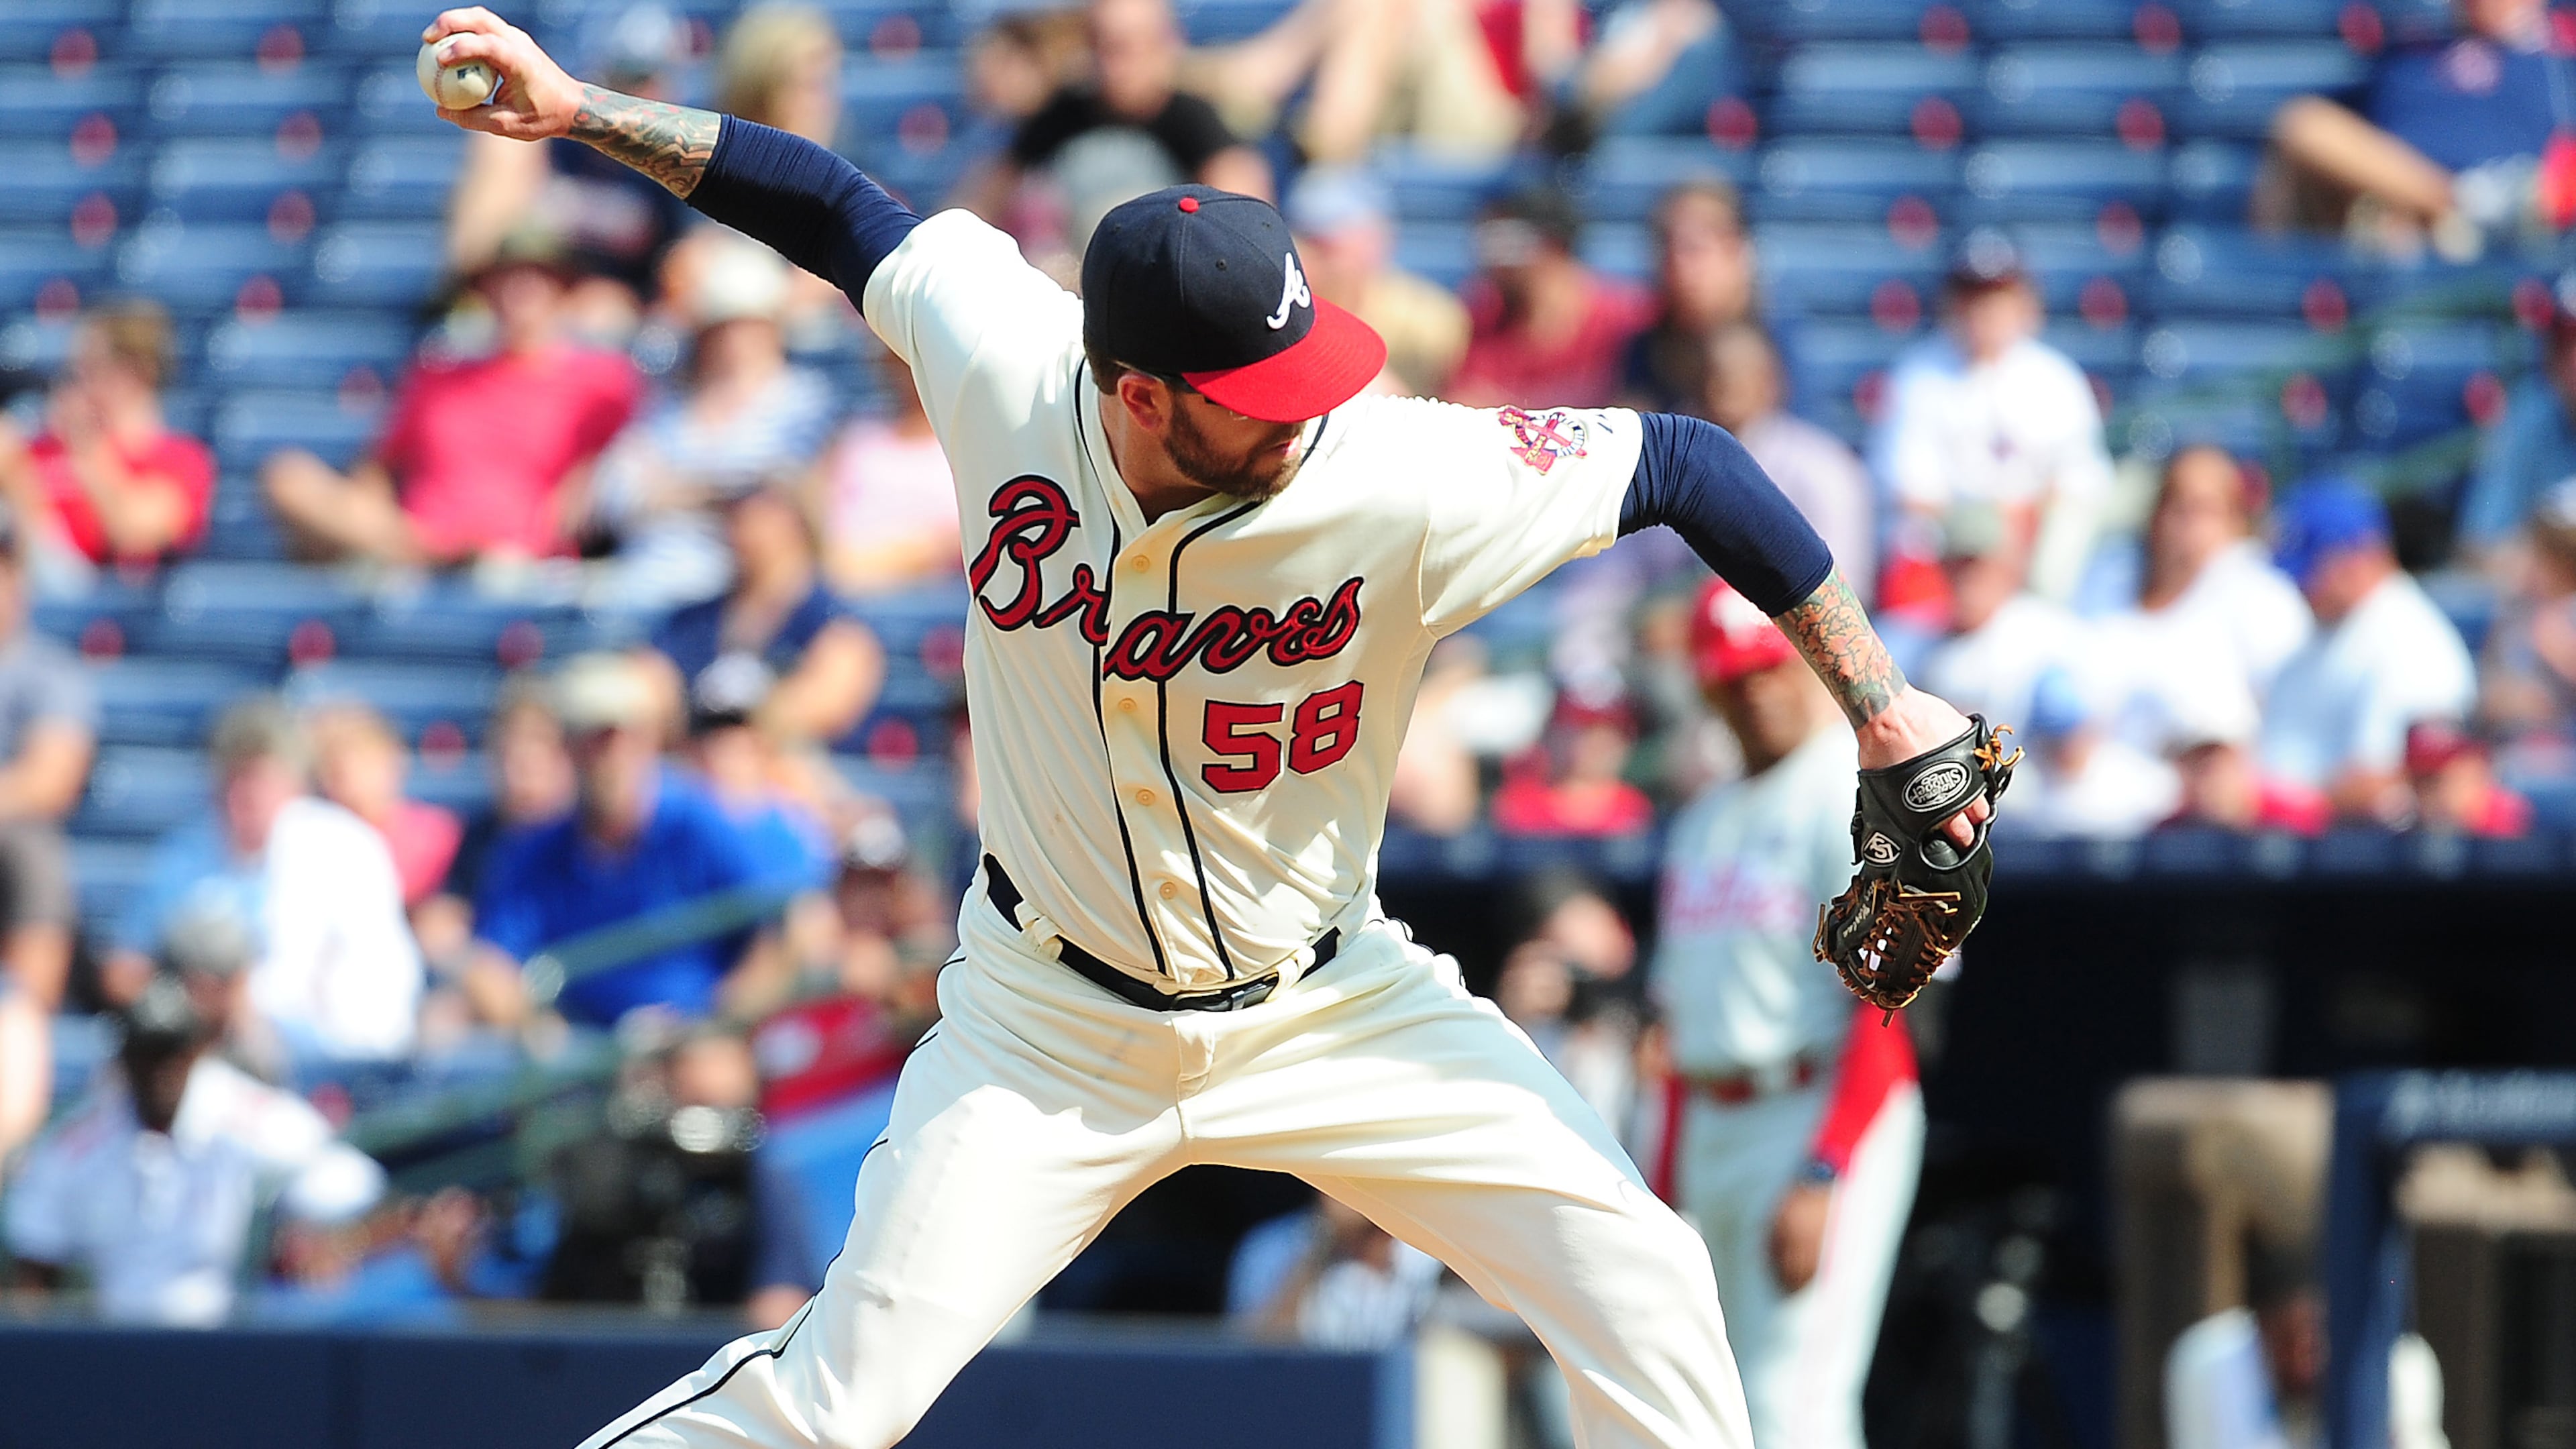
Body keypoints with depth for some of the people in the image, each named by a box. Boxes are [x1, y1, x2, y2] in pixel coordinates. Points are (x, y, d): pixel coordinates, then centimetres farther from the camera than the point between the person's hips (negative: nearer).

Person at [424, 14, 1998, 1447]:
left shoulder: (1401, 483, -27)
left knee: (1642, 1284, -9)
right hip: (1052, 1029, 0)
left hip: (1326, 1013, 0)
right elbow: (842, 208, -4)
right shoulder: (1002, 365, -22)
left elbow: (1687, 464, -16)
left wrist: (1883, 701, -14)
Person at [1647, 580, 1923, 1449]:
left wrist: (1819, 1179, -22)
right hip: (1710, 1135, 8)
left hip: (1828, 1114, -8)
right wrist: (1665, 1196, 16)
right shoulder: (1701, 826, 20)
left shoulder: (1855, 796, -6)